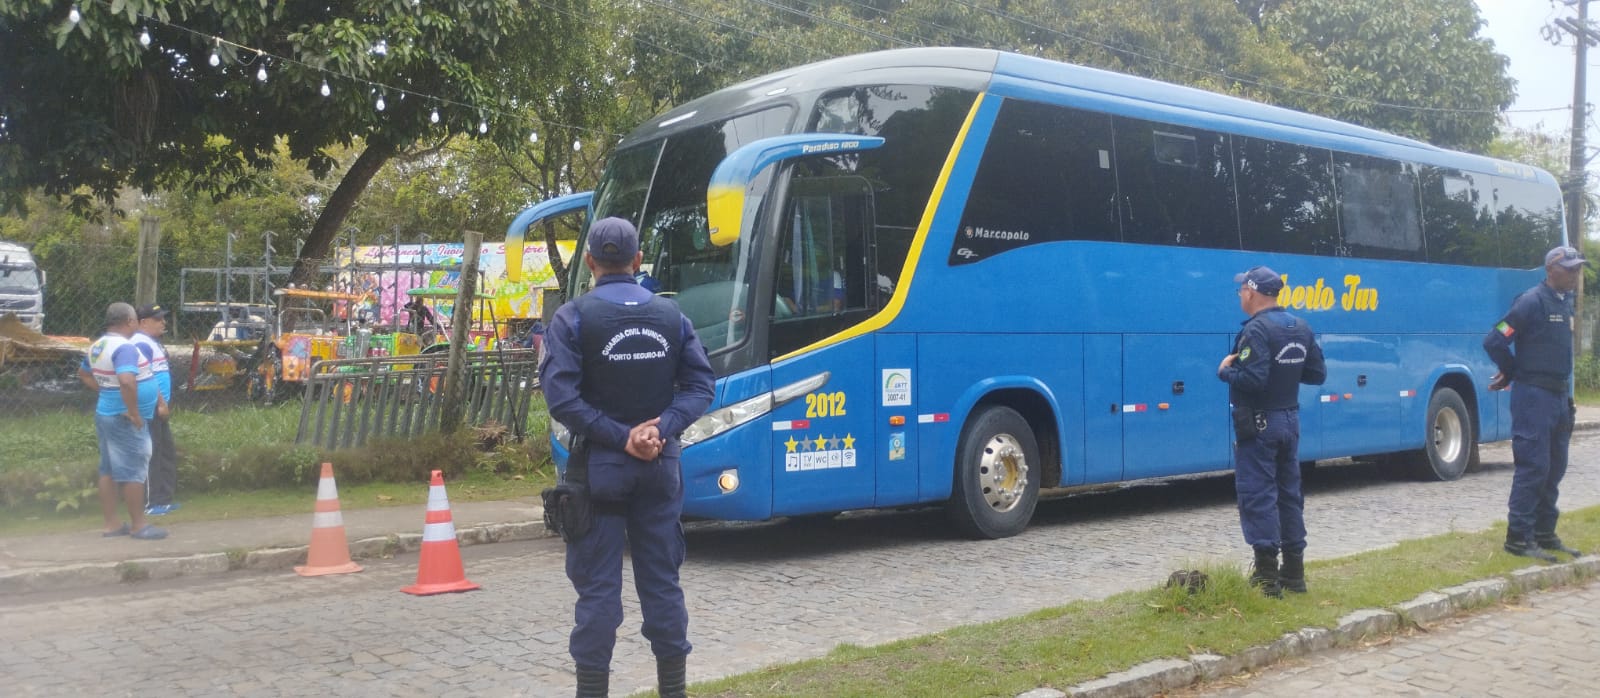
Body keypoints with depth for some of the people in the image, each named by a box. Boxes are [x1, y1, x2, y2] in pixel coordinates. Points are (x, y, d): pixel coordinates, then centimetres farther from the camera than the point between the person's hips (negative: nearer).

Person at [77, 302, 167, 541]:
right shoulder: (125, 347, -21)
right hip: (125, 420, -10)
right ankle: (138, 526, 4)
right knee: (133, 473, -2)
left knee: (109, 471, 12)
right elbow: (127, 381, -35)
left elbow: (83, 373, 27)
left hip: (105, 413, 10)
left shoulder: (97, 346, 9)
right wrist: (134, 412, -26)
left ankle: (111, 524, 18)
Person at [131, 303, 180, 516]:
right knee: (151, 456, -6)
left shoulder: (154, 343, 17)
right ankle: (148, 503, -2)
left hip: (159, 408, 10)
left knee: (167, 453, 14)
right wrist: (161, 404, -21)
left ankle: (163, 498, 20)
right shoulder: (142, 344, -15)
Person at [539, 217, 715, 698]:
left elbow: (562, 397, -16)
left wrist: (620, 438, -14)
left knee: (598, 584, 2)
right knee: (662, 579, 12)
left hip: (600, 465, -3)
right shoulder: (671, 315, 5)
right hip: (660, 464, 3)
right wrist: (661, 428, -12)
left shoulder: (572, 318, -6)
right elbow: (699, 384, -2)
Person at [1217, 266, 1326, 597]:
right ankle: (1294, 572, 20)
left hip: (1258, 424, -8)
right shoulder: (1301, 328, 8)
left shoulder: (1257, 330, -18)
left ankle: (1267, 576, -4)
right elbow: (1317, 374, 11)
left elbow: (1253, 380, -27)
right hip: (1290, 420, 8)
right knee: (1289, 494, 14)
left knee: (1257, 496, -3)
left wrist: (1225, 371, -10)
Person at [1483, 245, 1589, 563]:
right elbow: (1494, 341, -17)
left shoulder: (1565, 303, 14)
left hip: (1558, 396, 9)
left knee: (1554, 467, 12)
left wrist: (1567, 397, 15)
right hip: (1534, 396, -9)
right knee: (1533, 466, -7)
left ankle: (1544, 533, 21)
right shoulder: (1533, 301, -13)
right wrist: (1513, 373, -2)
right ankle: (1518, 537, -2)